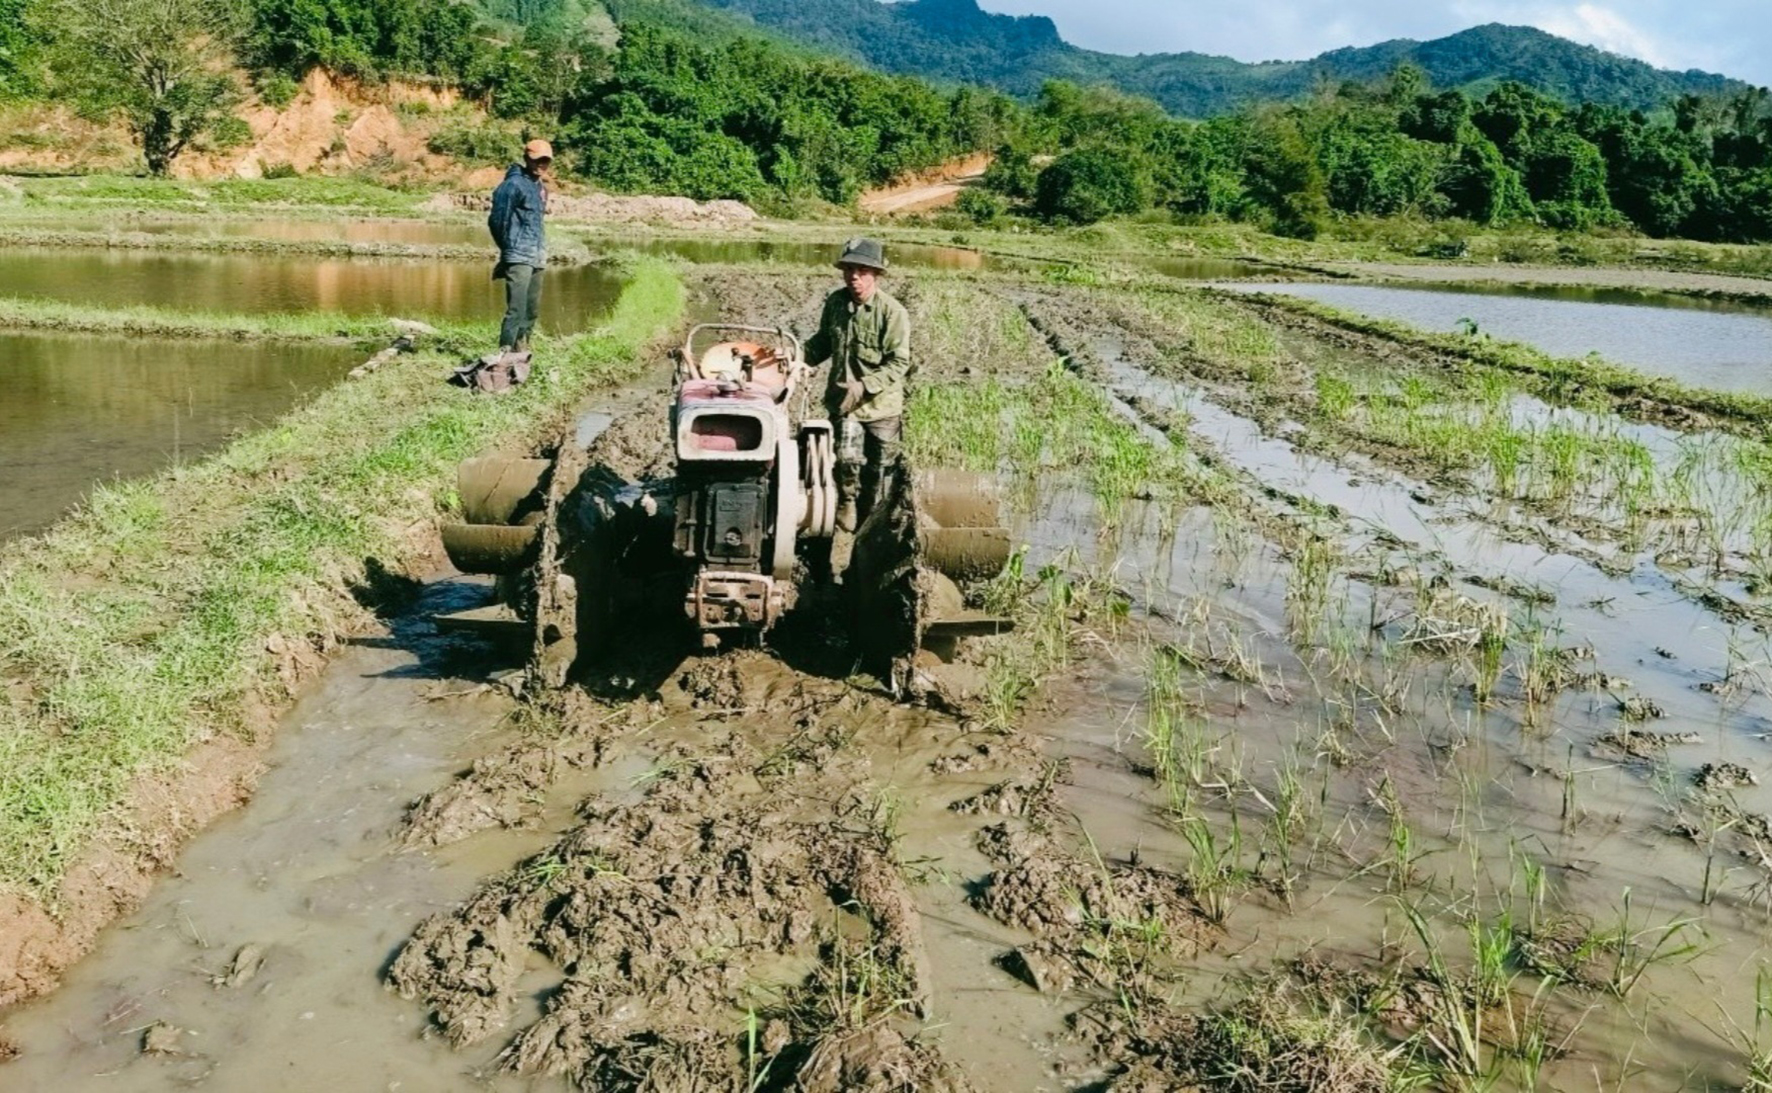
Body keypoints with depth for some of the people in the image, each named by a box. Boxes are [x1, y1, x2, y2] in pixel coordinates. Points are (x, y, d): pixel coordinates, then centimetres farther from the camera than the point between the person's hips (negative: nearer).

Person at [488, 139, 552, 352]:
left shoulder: (541, 186, 15)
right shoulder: (514, 184, -9)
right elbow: (497, 220, -9)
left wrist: (541, 249, 14)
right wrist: (507, 248, 1)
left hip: (537, 258, 8)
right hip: (519, 257, -8)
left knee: (532, 309, 13)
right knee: (516, 309, -14)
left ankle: (521, 347, 24)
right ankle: (505, 351, -15)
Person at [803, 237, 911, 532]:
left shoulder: (893, 312, -16)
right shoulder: (835, 302, 0)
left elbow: (899, 363, -18)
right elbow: (823, 342, 16)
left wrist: (864, 386, -27)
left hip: (881, 405, -3)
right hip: (842, 400, 3)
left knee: (878, 469, 8)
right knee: (847, 456, -11)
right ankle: (846, 501, 20)